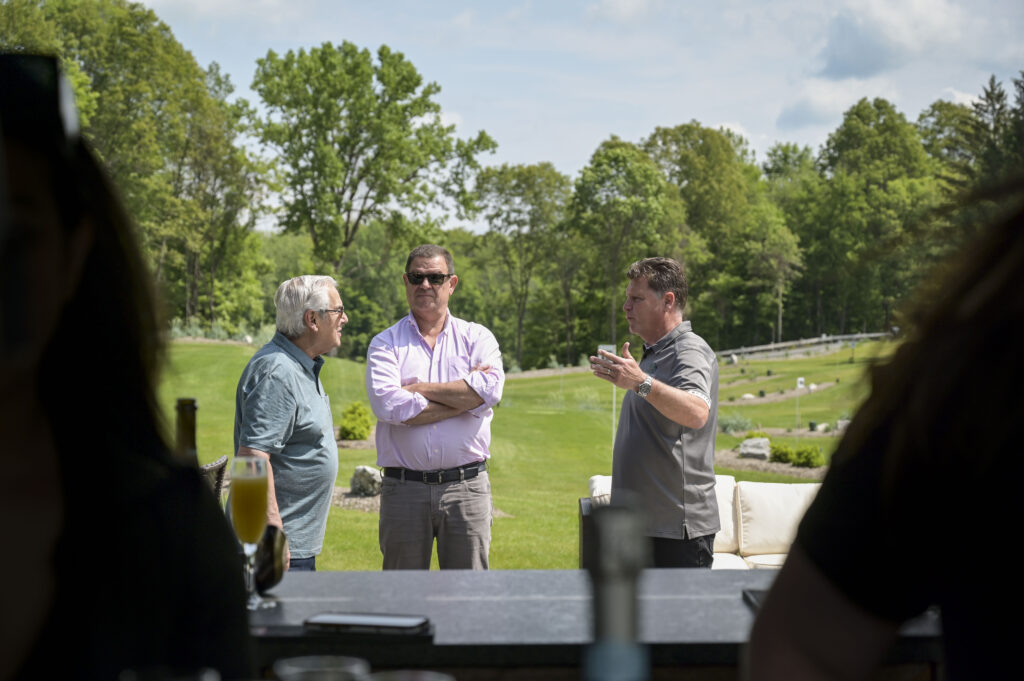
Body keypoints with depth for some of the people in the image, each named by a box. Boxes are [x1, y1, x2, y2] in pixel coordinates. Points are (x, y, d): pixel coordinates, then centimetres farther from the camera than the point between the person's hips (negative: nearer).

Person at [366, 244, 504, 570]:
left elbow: (489, 390, -12)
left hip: (467, 485, 1)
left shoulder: (477, 338, 9)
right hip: (404, 489, 0)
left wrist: (419, 388, -8)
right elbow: (389, 406, -13)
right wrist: (464, 397, -9)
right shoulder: (385, 344, 6)